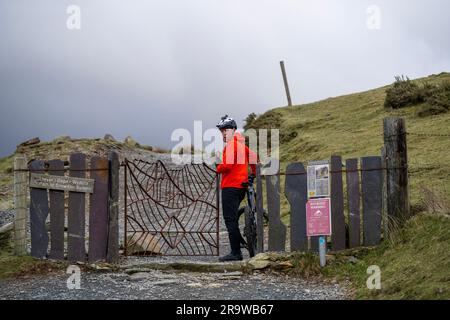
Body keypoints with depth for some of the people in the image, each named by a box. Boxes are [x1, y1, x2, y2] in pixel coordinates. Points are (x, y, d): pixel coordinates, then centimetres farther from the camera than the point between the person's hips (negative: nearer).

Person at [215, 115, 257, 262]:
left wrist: (218, 168, -3)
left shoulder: (231, 144, -12)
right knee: (233, 219, 18)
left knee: (230, 219, -9)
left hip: (231, 186, -10)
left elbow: (227, 165, -22)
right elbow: (254, 158, 25)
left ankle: (235, 253, -12)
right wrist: (253, 174, 31)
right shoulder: (240, 143, 18)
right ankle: (237, 250, 17)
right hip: (241, 185, 10)